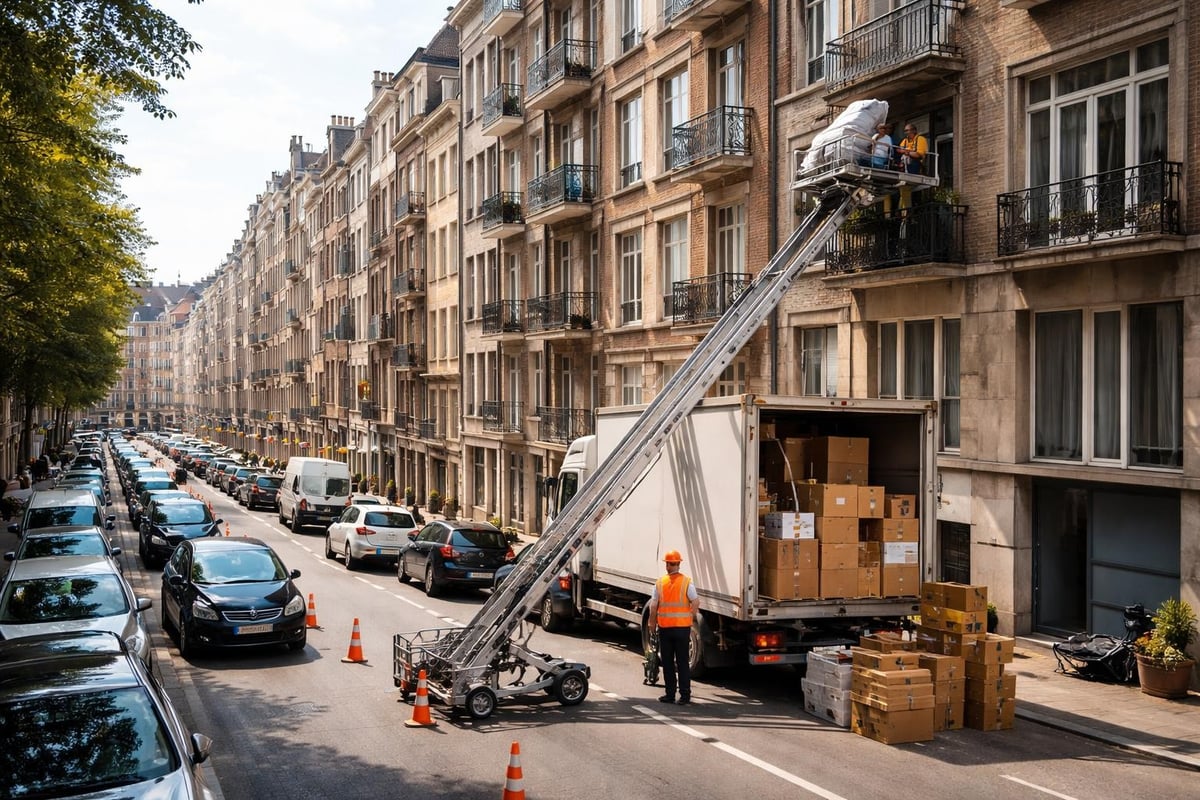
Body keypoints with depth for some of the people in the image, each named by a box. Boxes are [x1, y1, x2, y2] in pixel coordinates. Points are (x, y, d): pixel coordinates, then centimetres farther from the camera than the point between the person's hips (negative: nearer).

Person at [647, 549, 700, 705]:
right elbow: (696, 602, -11)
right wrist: (691, 619, 3)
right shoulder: (686, 582, -4)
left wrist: (652, 625, 8)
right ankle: (685, 695, 5)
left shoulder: (660, 582, -2)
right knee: (683, 662, 6)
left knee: (667, 663, 9)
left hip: (664, 628, 0)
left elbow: (653, 606, -3)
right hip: (682, 627, 0)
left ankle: (670, 694, 11)